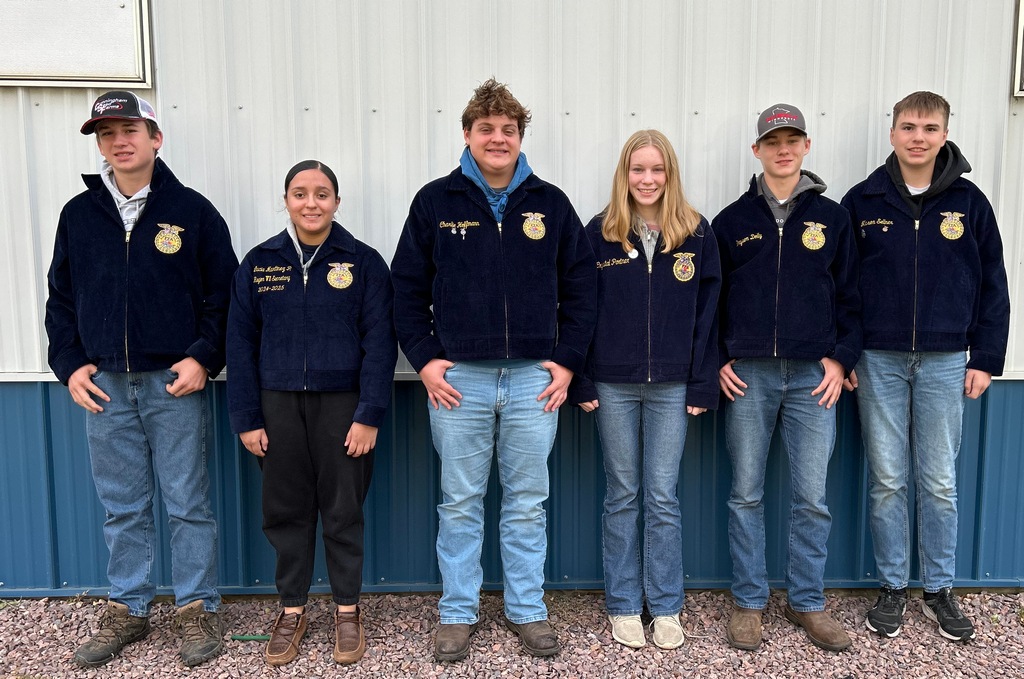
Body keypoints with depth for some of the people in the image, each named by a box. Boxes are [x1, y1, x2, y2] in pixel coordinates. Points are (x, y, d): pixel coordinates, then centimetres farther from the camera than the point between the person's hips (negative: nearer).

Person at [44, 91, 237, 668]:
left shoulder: (192, 210, -1)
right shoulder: (78, 214, 9)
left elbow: (225, 294, -1)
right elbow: (60, 299, 14)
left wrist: (203, 358, -10)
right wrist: (69, 364, 3)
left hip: (176, 384, -3)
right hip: (104, 386, 3)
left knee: (188, 505, 4)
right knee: (123, 508, 12)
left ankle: (198, 609, 18)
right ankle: (127, 610, 27)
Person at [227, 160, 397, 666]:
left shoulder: (363, 262, -3)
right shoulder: (259, 263, 4)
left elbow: (379, 342, -6)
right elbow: (241, 343, 5)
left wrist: (369, 415, -11)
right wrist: (246, 418, 1)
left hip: (342, 404, -2)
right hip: (279, 405, 2)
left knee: (343, 513, 7)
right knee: (286, 511, 10)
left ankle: (347, 611, 25)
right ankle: (292, 610, 28)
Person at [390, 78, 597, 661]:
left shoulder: (551, 203, 6)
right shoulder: (435, 202, 3)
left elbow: (580, 286, 8)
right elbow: (408, 286, 5)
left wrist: (568, 361, 1)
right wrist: (424, 359, -3)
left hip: (535, 378, 1)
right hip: (458, 378, -1)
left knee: (528, 503, 10)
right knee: (460, 503, 9)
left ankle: (527, 609, 26)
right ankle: (459, 612, 24)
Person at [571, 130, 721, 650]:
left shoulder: (696, 233, 2)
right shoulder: (599, 233, 1)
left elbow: (707, 312, 2)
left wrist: (702, 384, -2)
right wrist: (581, 381, -3)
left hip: (671, 386, 0)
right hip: (614, 384, 0)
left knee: (663, 497, 5)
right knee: (622, 496, 9)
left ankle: (666, 608, 20)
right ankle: (623, 606, 22)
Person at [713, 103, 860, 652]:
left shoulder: (832, 217, 9)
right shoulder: (732, 220, 8)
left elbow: (850, 295, 9)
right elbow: (711, 298, 9)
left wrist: (842, 358, -2)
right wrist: (717, 361, 0)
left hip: (813, 376, 0)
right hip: (747, 375, 0)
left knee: (812, 497, 3)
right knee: (746, 494, 5)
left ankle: (807, 603, 20)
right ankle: (748, 602, 18)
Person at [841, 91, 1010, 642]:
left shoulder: (969, 203, 3)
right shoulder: (862, 201, 1)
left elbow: (992, 286, 6)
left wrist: (985, 359, 2)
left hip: (944, 362, 1)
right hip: (878, 361, 0)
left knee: (939, 482, 9)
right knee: (886, 480, 6)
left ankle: (939, 590, 24)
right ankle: (892, 587, 21)